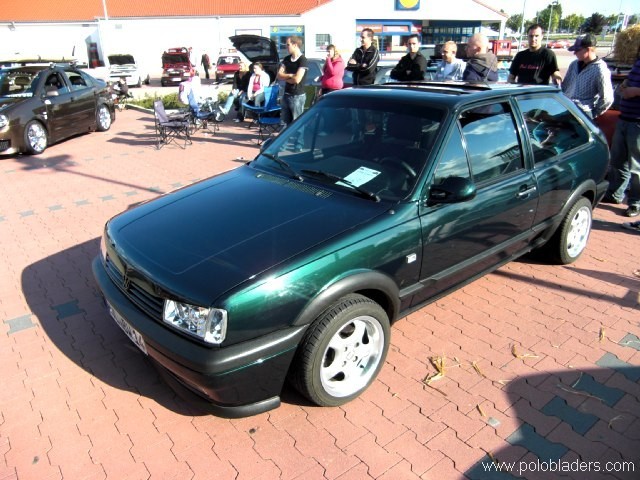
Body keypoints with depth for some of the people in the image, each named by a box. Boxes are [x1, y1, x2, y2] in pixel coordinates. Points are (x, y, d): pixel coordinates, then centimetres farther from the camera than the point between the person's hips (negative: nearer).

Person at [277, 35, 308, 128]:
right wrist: (290, 75, -11)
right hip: (286, 95, 8)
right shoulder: (287, 59, 11)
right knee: (284, 123, 13)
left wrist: (285, 77, -3)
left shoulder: (303, 60, -11)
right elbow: (279, 75, 6)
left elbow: (296, 79, -19)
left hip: (298, 96, -8)